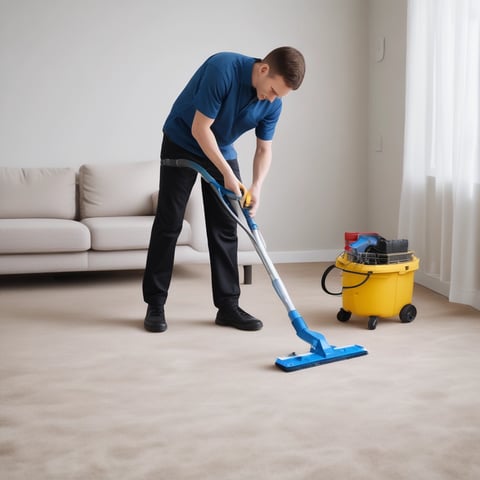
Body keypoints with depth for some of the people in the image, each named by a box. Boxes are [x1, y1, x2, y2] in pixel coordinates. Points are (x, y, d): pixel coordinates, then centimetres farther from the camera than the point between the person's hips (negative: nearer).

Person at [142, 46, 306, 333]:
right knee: (169, 222, -5)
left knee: (225, 228, 0)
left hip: (222, 150, 5)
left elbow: (264, 149, -4)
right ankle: (155, 304, 3)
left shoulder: (273, 103, -13)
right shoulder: (223, 69, -32)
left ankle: (227, 305, 5)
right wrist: (228, 174, -28)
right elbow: (200, 128, -29)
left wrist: (256, 187, -21)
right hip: (182, 143, -5)